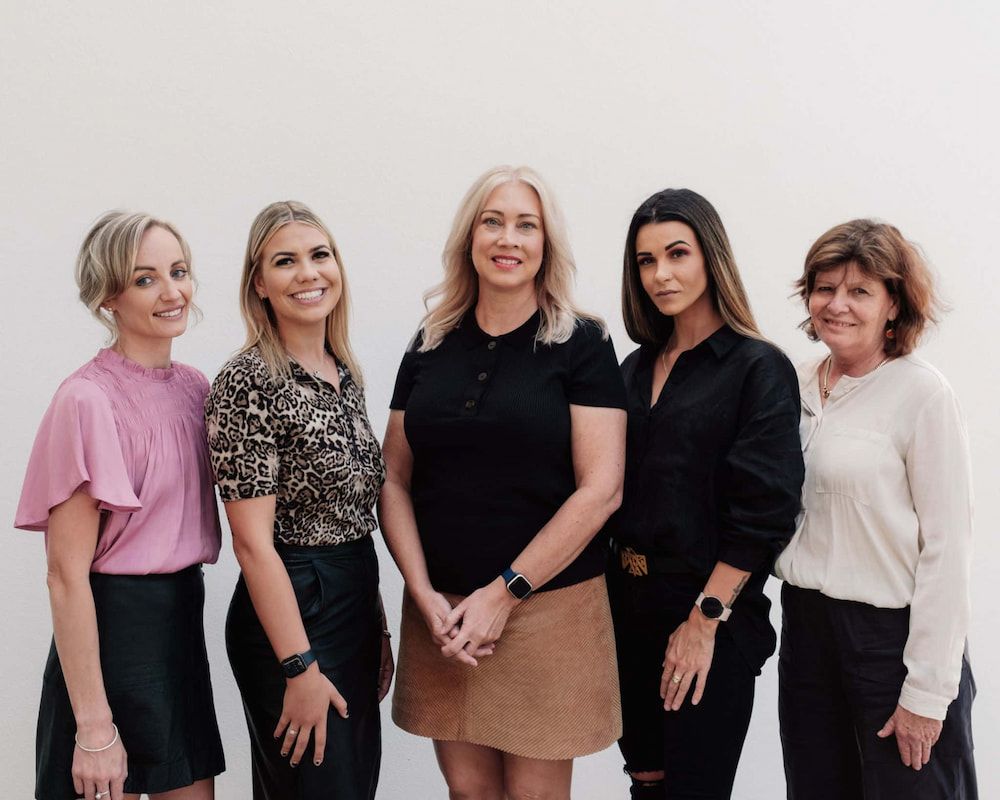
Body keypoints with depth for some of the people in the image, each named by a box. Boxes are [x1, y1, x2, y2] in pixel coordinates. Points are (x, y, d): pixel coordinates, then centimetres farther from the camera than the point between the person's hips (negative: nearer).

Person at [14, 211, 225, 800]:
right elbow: (67, 576, -17)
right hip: (114, 627, -7)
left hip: (184, 620, 7)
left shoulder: (195, 387, 6)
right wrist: (94, 727, -17)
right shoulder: (89, 400, -16)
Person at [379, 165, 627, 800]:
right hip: (441, 610, 3)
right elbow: (394, 481, 7)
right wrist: (426, 595, -6)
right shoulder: (431, 346, 7)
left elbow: (600, 489, -10)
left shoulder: (582, 343, -4)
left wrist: (505, 593, -12)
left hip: (548, 605, -3)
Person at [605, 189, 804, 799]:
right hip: (630, 608, 6)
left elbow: (762, 512, -15)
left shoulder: (759, 368, -9)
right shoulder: (637, 369, 11)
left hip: (711, 617, -6)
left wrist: (704, 620, -17)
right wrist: (612, 597, 5)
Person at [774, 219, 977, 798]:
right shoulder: (798, 385, 5)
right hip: (807, 624, 6)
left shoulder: (922, 393, -12)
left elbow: (947, 548, -14)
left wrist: (926, 691, -15)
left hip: (893, 634, -5)